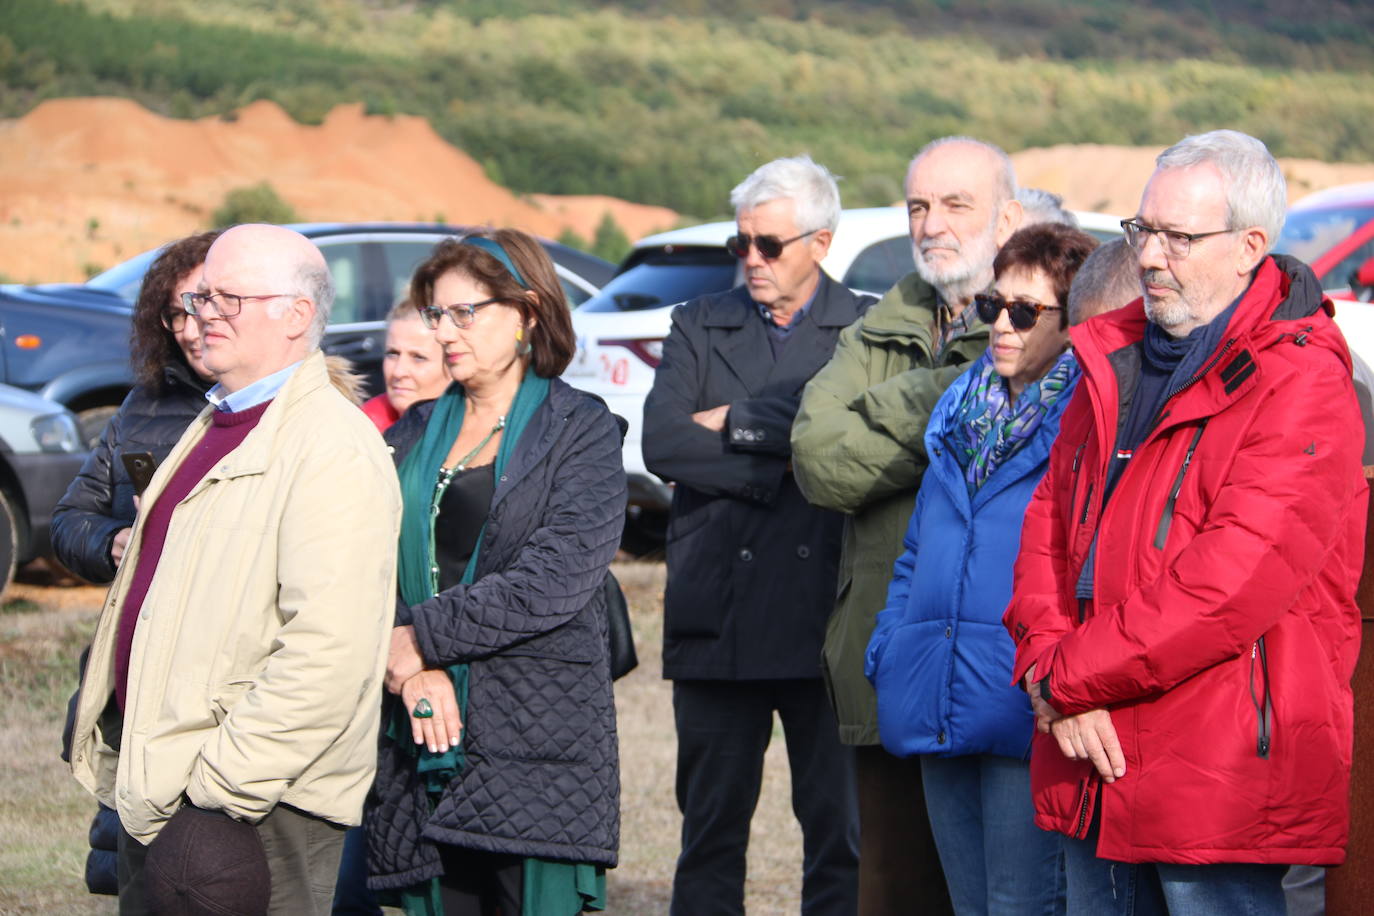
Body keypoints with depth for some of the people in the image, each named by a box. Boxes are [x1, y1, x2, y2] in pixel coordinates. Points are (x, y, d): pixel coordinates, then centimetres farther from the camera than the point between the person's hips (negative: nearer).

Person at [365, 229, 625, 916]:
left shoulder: (581, 428, 1)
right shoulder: (415, 432, 16)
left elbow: (557, 577, -12)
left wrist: (424, 638, -11)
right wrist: (414, 672, -13)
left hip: (537, 734, -4)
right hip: (422, 733, 4)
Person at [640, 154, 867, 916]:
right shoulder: (699, 327, 12)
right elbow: (662, 444, -3)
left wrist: (738, 423, -7)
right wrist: (782, 465, -9)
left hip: (824, 617, -2)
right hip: (716, 617, 3)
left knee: (841, 826, 0)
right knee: (711, 824, 8)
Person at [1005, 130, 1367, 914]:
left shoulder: (1301, 385, -11)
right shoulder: (1116, 362, 15)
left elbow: (1234, 579, -20)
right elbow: (1051, 526, 13)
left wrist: (1070, 677, -15)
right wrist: (1050, 662, -6)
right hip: (1096, 768, 7)